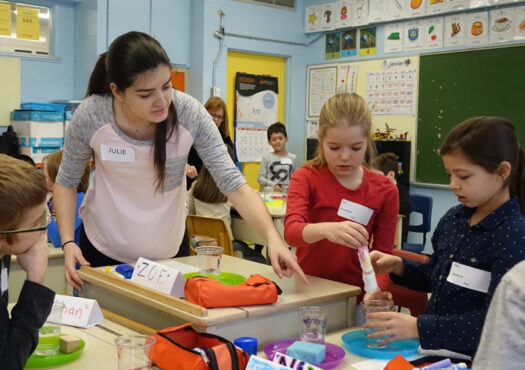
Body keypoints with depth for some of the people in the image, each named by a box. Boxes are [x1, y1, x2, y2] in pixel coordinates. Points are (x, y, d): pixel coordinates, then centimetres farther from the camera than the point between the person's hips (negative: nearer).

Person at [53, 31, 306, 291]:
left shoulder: (189, 114, -24)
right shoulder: (90, 117, -23)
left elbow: (232, 183, -24)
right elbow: (66, 181, -6)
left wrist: (272, 236, -38)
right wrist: (68, 242, -18)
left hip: (169, 250, 1)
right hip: (102, 248, -1)